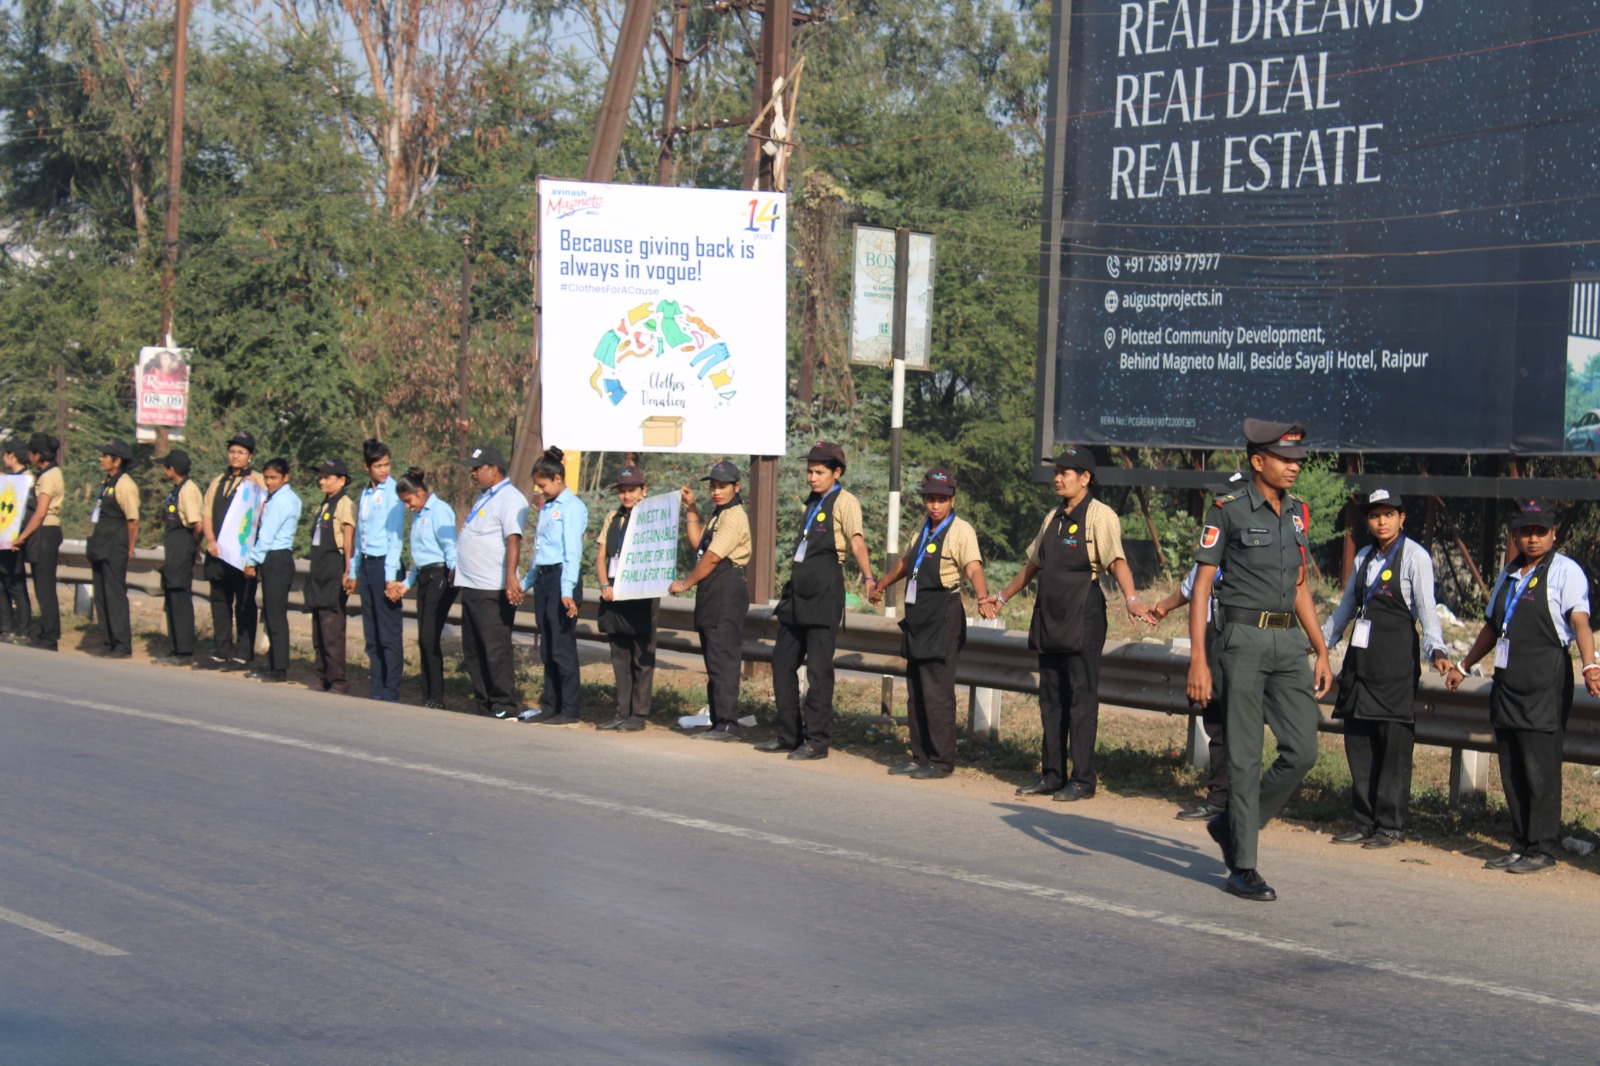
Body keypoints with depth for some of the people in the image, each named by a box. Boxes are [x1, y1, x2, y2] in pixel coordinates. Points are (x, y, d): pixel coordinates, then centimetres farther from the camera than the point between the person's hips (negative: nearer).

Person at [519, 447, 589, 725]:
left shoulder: (572, 507, -8)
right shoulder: (545, 508, 18)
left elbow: (572, 551, -15)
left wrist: (567, 591, -21)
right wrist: (525, 584, 25)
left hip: (561, 577, -9)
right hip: (543, 578, 9)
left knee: (563, 648, -6)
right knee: (547, 649, 11)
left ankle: (568, 712, -2)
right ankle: (550, 706, 18)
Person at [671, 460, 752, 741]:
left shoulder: (734, 517, -11)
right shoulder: (718, 515, 21)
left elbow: (712, 558, -14)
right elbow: (698, 543, 21)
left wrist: (685, 584, -6)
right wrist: (690, 509, 18)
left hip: (727, 592, -11)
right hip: (712, 593, 11)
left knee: (723, 658, -12)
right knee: (713, 659, 11)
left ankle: (727, 723, -14)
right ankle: (719, 721, 14)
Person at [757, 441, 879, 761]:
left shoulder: (844, 502, -6)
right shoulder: (813, 502, 18)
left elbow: (857, 542, -19)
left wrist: (868, 577, -34)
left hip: (825, 590, -9)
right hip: (799, 589, 9)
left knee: (819, 668, -6)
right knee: (783, 660, 11)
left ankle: (817, 740, 0)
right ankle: (789, 735, 19)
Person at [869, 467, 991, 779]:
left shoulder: (961, 531, -9)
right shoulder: (925, 529, 16)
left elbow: (974, 568, -25)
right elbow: (906, 562, 33)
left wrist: (983, 599, -42)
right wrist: (882, 585, 44)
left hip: (943, 617, -8)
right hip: (918, 615, 8)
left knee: (937, 692, -8)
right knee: (916, 692, 10)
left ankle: (942, 761, -2)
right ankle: (920, 757, 17)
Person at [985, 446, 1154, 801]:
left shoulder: (1100, 516, -7)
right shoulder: (1054, 517, 17)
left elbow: (1117, 561, -21)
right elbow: (1033, 564, 27)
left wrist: (1131, 599, -36)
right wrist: (1002, 597, 33)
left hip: (1083, 616, -8)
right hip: (1048, 613, 8)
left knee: (1081, 698, -4)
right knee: (1051, 698, 11)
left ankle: (1083, 779, 1)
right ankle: (1051, 775, 18)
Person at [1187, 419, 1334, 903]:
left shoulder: (1297, 513, 13)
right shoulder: (1228, 511, -5)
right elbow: (1201, 585, -6)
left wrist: (1322, 651, 16)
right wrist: (1197, 658, -13)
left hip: (1289, 642, 6)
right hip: (1245, 639, -6)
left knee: (1302, 750, 0)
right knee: (1245, 756, -3)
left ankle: (1232, 825, 19)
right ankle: (1242, 867, 5)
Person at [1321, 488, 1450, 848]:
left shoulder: (1415, 556, -3)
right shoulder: (1363, 558, 17)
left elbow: (1426, 608, -10)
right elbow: (1347, 605, 26)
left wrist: (1436, 650, -23)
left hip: (1397, 654, -7)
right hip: (1362, 654, 7)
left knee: (1394, 740, -4)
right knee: (1358, 738, 6)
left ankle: (1390, 825, 1)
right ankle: (1365, 821, 14)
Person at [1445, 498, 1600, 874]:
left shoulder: (1565, 571, -2)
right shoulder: (1509, 574, 20)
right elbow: (1492, 626, 31)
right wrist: (1464, 666, 36)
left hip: (1546, 682, -7)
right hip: (1507, 681, 7)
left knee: (1540, 768, -7)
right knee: (1511, 769, 7)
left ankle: (1542, 848, 0)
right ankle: (1520, 845, 14)